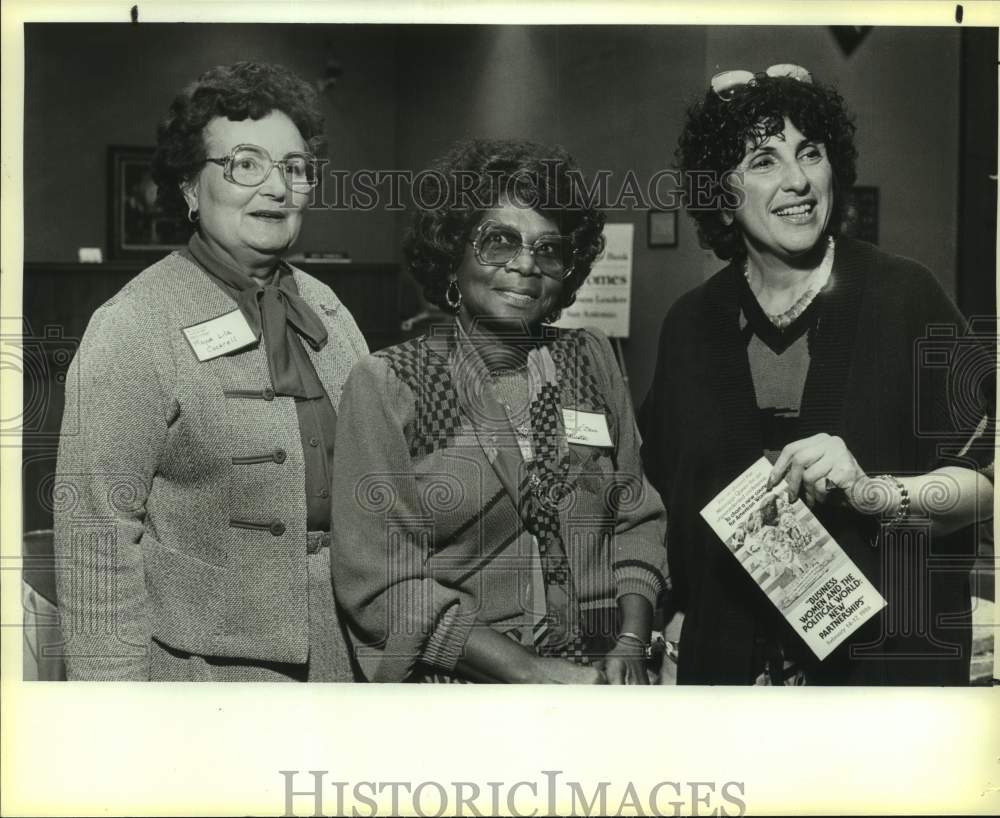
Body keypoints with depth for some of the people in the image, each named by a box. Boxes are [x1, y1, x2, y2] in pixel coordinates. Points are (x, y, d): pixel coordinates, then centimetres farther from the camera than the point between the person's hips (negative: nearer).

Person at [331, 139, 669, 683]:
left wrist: (631, 645, -9)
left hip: (603, 675, 3)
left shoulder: (592, 360, 5)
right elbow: (381, 581, -13)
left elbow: (637, 521, 6)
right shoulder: (386, 386, -8)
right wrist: (532, 672, -16)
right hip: (456, 682, -3)